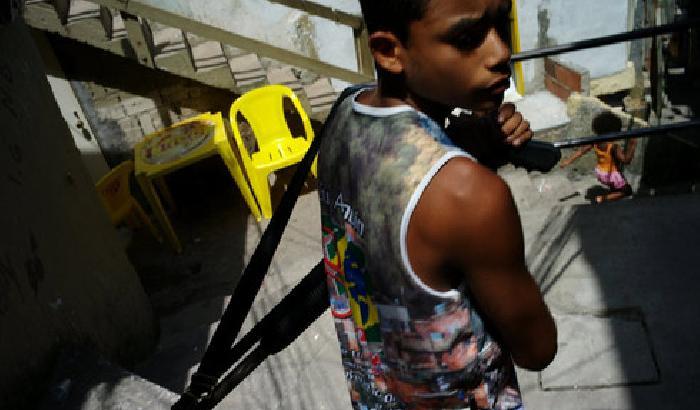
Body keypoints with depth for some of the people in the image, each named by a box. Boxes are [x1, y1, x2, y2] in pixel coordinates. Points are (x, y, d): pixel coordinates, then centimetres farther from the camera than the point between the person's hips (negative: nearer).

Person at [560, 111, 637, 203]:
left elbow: (581, 151, -9)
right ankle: (604, 198, -1)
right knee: (627, 191, 14)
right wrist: (632, 146, -34)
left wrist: (568, 161, -1)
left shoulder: (595, 142, -16)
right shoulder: (614, 147, -33)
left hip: (600, 174, 7)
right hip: (612, 176, -7)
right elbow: (626, 160, -37)